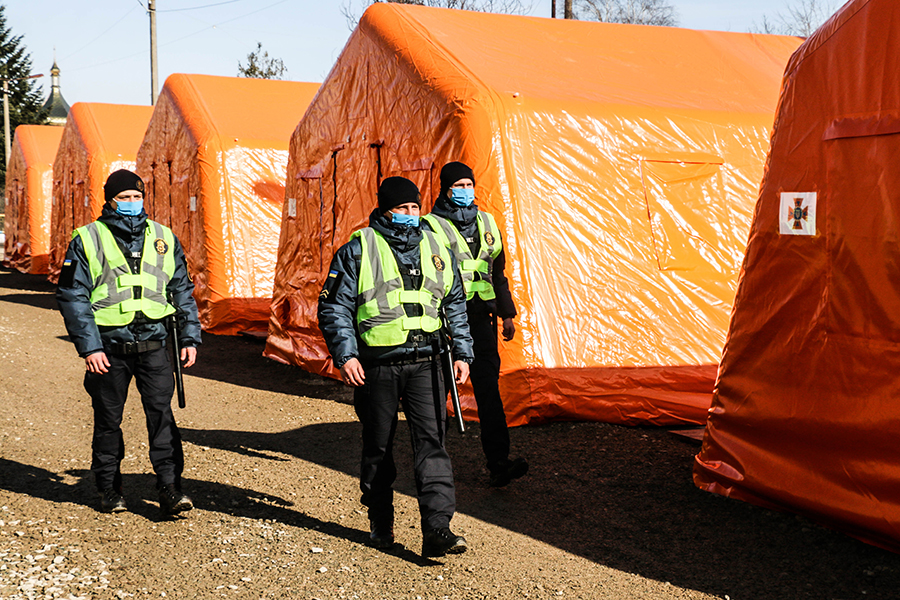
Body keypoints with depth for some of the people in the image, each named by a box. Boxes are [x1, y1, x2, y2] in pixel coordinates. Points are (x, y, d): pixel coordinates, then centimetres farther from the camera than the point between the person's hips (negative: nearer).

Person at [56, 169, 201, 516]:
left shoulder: (164, 239, 8)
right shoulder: (88, 240, -1)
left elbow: (182, 290, 14)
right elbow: (72, 296, -2)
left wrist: (190, 338, 8)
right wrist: (88, 346, -10)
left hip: (153, 344, 1)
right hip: (109, 347, -1)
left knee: (162, 414, -7)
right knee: (108, 420, 9)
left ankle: (170, 488, -3)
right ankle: (110, 490, 22)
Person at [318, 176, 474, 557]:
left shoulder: (436, 250, 11)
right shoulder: (358, 250, -2)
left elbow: (455, 306, 19)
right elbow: (334, 307, -2)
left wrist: (462, 353, 12)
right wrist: (344, 355, -12)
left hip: (425, 364, 2)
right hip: (376, 365, -2)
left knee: (431, 441, -7)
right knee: (378, 445, 10)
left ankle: (436, 528, -9)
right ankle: (380, 522, 27)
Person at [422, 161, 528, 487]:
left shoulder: (486, 223, 15)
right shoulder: (431, 227, -4)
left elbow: (497, 272, 21)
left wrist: (507, 313, 18)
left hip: (480, 316, 4)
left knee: (488, 386, -4)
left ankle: (498, 463, -8)